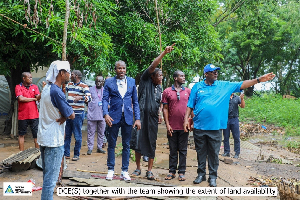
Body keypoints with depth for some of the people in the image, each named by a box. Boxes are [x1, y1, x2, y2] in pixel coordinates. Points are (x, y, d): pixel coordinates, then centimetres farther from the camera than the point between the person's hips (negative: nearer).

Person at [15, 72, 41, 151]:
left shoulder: (34, 87, 9)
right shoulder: (18, 87, 0)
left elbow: (38, 97, -5)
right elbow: (21, 99, -13)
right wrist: (33, 99, -5)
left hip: (34, 115, 2)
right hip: (22, 116, -1)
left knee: (36, 134, 2)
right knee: (21, 135, 9)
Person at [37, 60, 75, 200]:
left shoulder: (47, 88, 9)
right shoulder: (56, 92, -21)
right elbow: (71, 115, -18)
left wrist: (64, 115, -7)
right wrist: (66, 115, 0)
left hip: (44, 138, 10)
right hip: (54, 141, -10)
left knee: (47, 176, 18)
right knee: (51, 178, -2)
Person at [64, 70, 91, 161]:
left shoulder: (83, 86, -6)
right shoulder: (69, 85, 14)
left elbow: (89, 98, -19)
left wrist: (81, 97, -36)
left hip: (78, 113, -6)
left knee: (77, 135, -1)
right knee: (67, 134, 9)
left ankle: (76, 154, 8)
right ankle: (66, 153, 16)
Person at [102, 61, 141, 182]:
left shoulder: (132, 81, 8)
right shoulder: (109, 82, 3)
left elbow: (135, 101, 9)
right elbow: (105, 99, -2)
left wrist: (137, 118, 2)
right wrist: (106, 114, -18)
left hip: (128, 117, 1)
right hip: (114, 117, -1)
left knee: (126, 145, 6)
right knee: (111, 144, 5)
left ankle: (124, 171, 15)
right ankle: (111, 170, 17)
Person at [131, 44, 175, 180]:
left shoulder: (159, 88, 16)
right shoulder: (146, 81, 1)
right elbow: (152, 66, -12)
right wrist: (164, 53, -17)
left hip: (153, 118, 4)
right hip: (142, 116, -4)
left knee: (151, 144, 3)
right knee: (138, 141, 0)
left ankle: (149, 171, 9)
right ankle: (138, 168, 14)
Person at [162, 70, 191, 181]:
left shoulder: (188, 91, 7)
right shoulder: (167, 92, 2)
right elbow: (165, 109, 1)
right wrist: (167, 124, -5)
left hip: (184, 126, 1)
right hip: (172, 127, -1)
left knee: (183, 151, 6)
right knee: (173, 150, 8)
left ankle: (181, 172, 13)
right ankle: (172, 171, 16)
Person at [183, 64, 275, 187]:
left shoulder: (224, 86, 7)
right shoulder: (197, 87, 5)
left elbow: (241, 85, 2)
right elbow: (190, 105, 6)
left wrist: (259, 80, -6)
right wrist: (186, 119, -3)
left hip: (215, 127, 0)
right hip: (199, 126, 0)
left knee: (214, 153, 6)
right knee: (201, 152, 11)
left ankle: (213, 176, 18)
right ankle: (201, 174, 25)